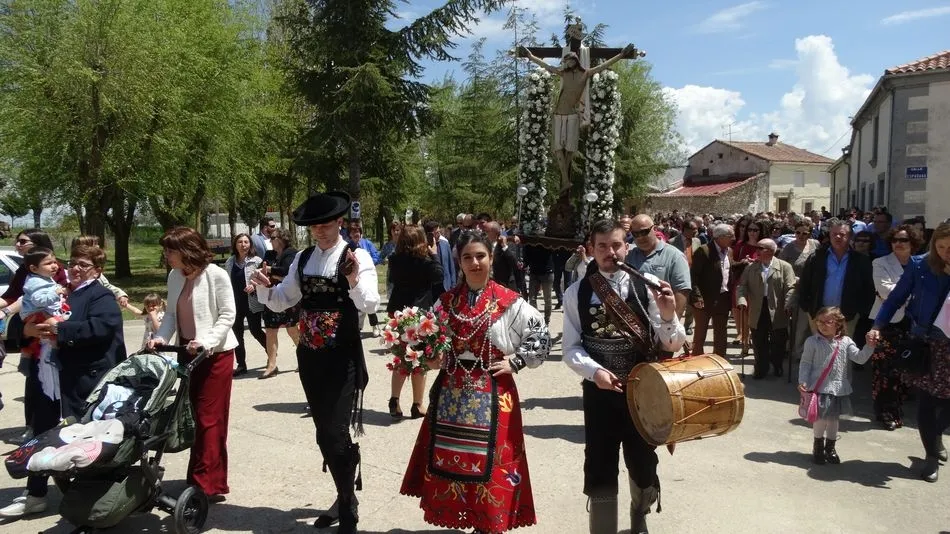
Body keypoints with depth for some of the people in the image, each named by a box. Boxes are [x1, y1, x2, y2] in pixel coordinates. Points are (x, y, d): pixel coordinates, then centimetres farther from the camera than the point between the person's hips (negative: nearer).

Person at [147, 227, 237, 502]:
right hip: (188, 353, 7)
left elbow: (228, 315, -15)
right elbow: (171, 313, 10)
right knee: (197, 417, 12)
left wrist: (206, 341, -24)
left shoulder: (216, 275, -15)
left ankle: (208, 484, 3)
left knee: (209, 419, -4)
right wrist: (161, 337, -6)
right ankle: (204, 479, 23)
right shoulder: (174, 277, 5)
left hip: (215, 354, -7)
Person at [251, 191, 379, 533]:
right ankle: (345, 498, 35)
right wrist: (265, 288, -10)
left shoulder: (357, 257, -10)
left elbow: (370, 305, -21)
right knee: (324, 434, 16)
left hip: (343, 358, -6)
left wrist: (354, 281, -40)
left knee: (336, 434, -6)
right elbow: (281, 301, 10)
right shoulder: (302, 259, 7)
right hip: (310, 356, 6)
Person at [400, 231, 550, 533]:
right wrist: (430, 359, -3)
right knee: (449, 461, 8)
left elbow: (541, 336, -1)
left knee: (488, 464, 1)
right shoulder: (447, 300, 6)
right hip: (451, 393, 4)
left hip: (491, 395, -3)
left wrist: (515, 362, -7)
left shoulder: (508, 302, -5)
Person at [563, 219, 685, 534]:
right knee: (600, 471, 6)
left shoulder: (648, 285, -7)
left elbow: (673, 346, -5)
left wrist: (668, 317, -25)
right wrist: (594, 371, -19)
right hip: (599, 391, -1)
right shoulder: (577, 293, -4)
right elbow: (571, 348, -1)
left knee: (644, 466, 21)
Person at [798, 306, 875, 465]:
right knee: (820, 418, 2)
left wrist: (869, 345, -23)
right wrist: (803, 381, -12)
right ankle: (818, 445, 25)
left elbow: (860, 358, -7)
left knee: (833, 418, 13)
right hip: (818, 388, -2)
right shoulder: (812, 342, -6)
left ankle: (830, 447, 31)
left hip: (838, 388, 3)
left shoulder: (845, 342, 0)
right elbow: (806, 363, -4)